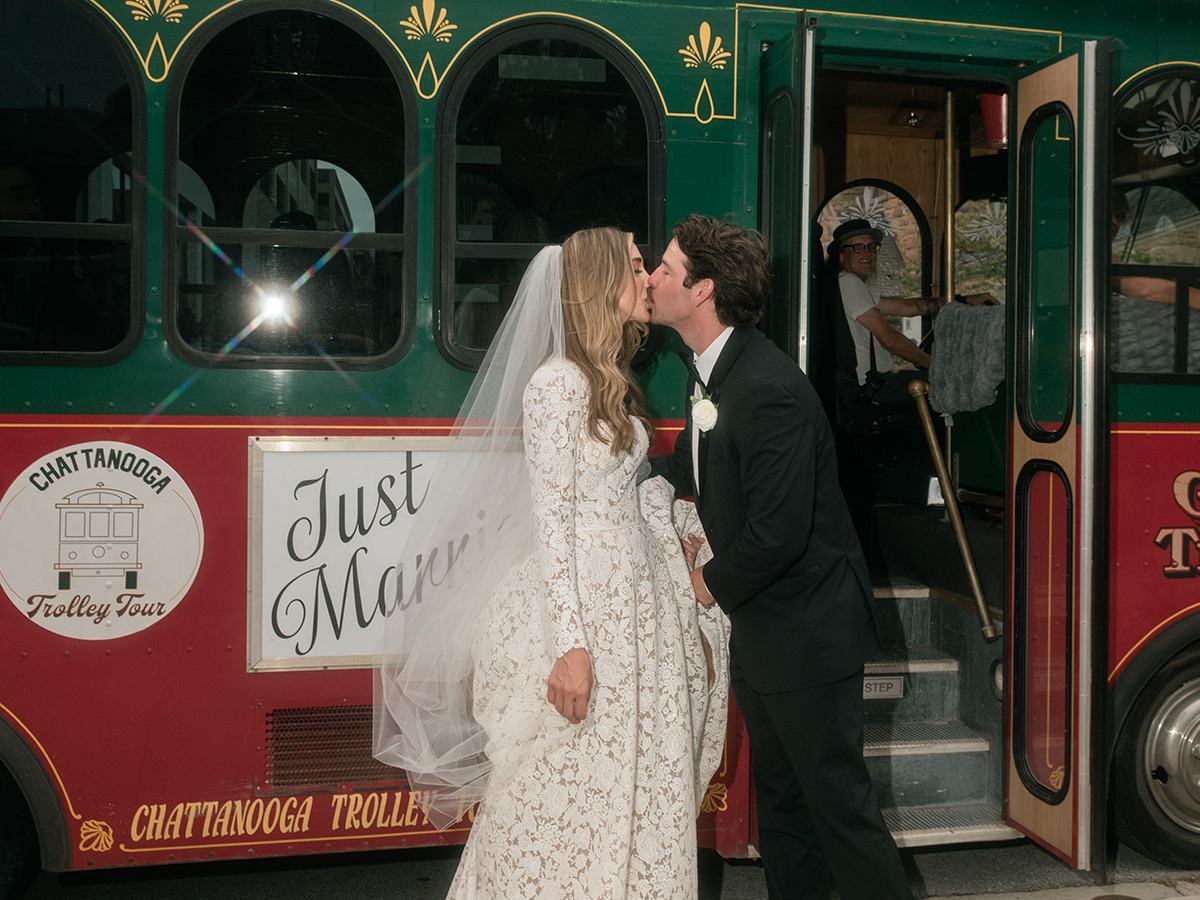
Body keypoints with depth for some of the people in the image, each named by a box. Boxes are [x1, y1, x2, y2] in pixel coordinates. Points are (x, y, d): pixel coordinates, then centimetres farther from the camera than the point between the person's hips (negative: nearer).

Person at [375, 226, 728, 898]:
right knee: (568, 798, 2)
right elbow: (549, 518, -16)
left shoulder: (613, 384, 14)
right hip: (580, 599, -8)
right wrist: (570, 644, -20)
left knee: (629, 788, 13)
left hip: (632, 601, 8)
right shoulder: (558, 379, -12)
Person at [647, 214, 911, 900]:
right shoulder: (711, 370, 4)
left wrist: (714, 583, -12)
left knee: (837, 797, 3)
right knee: (780, 793, 21)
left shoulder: (770, 389, -27)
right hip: (760, 630, 10)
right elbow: (688, 467, 18)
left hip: (808, 634, -10)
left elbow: (778, 533, -28)